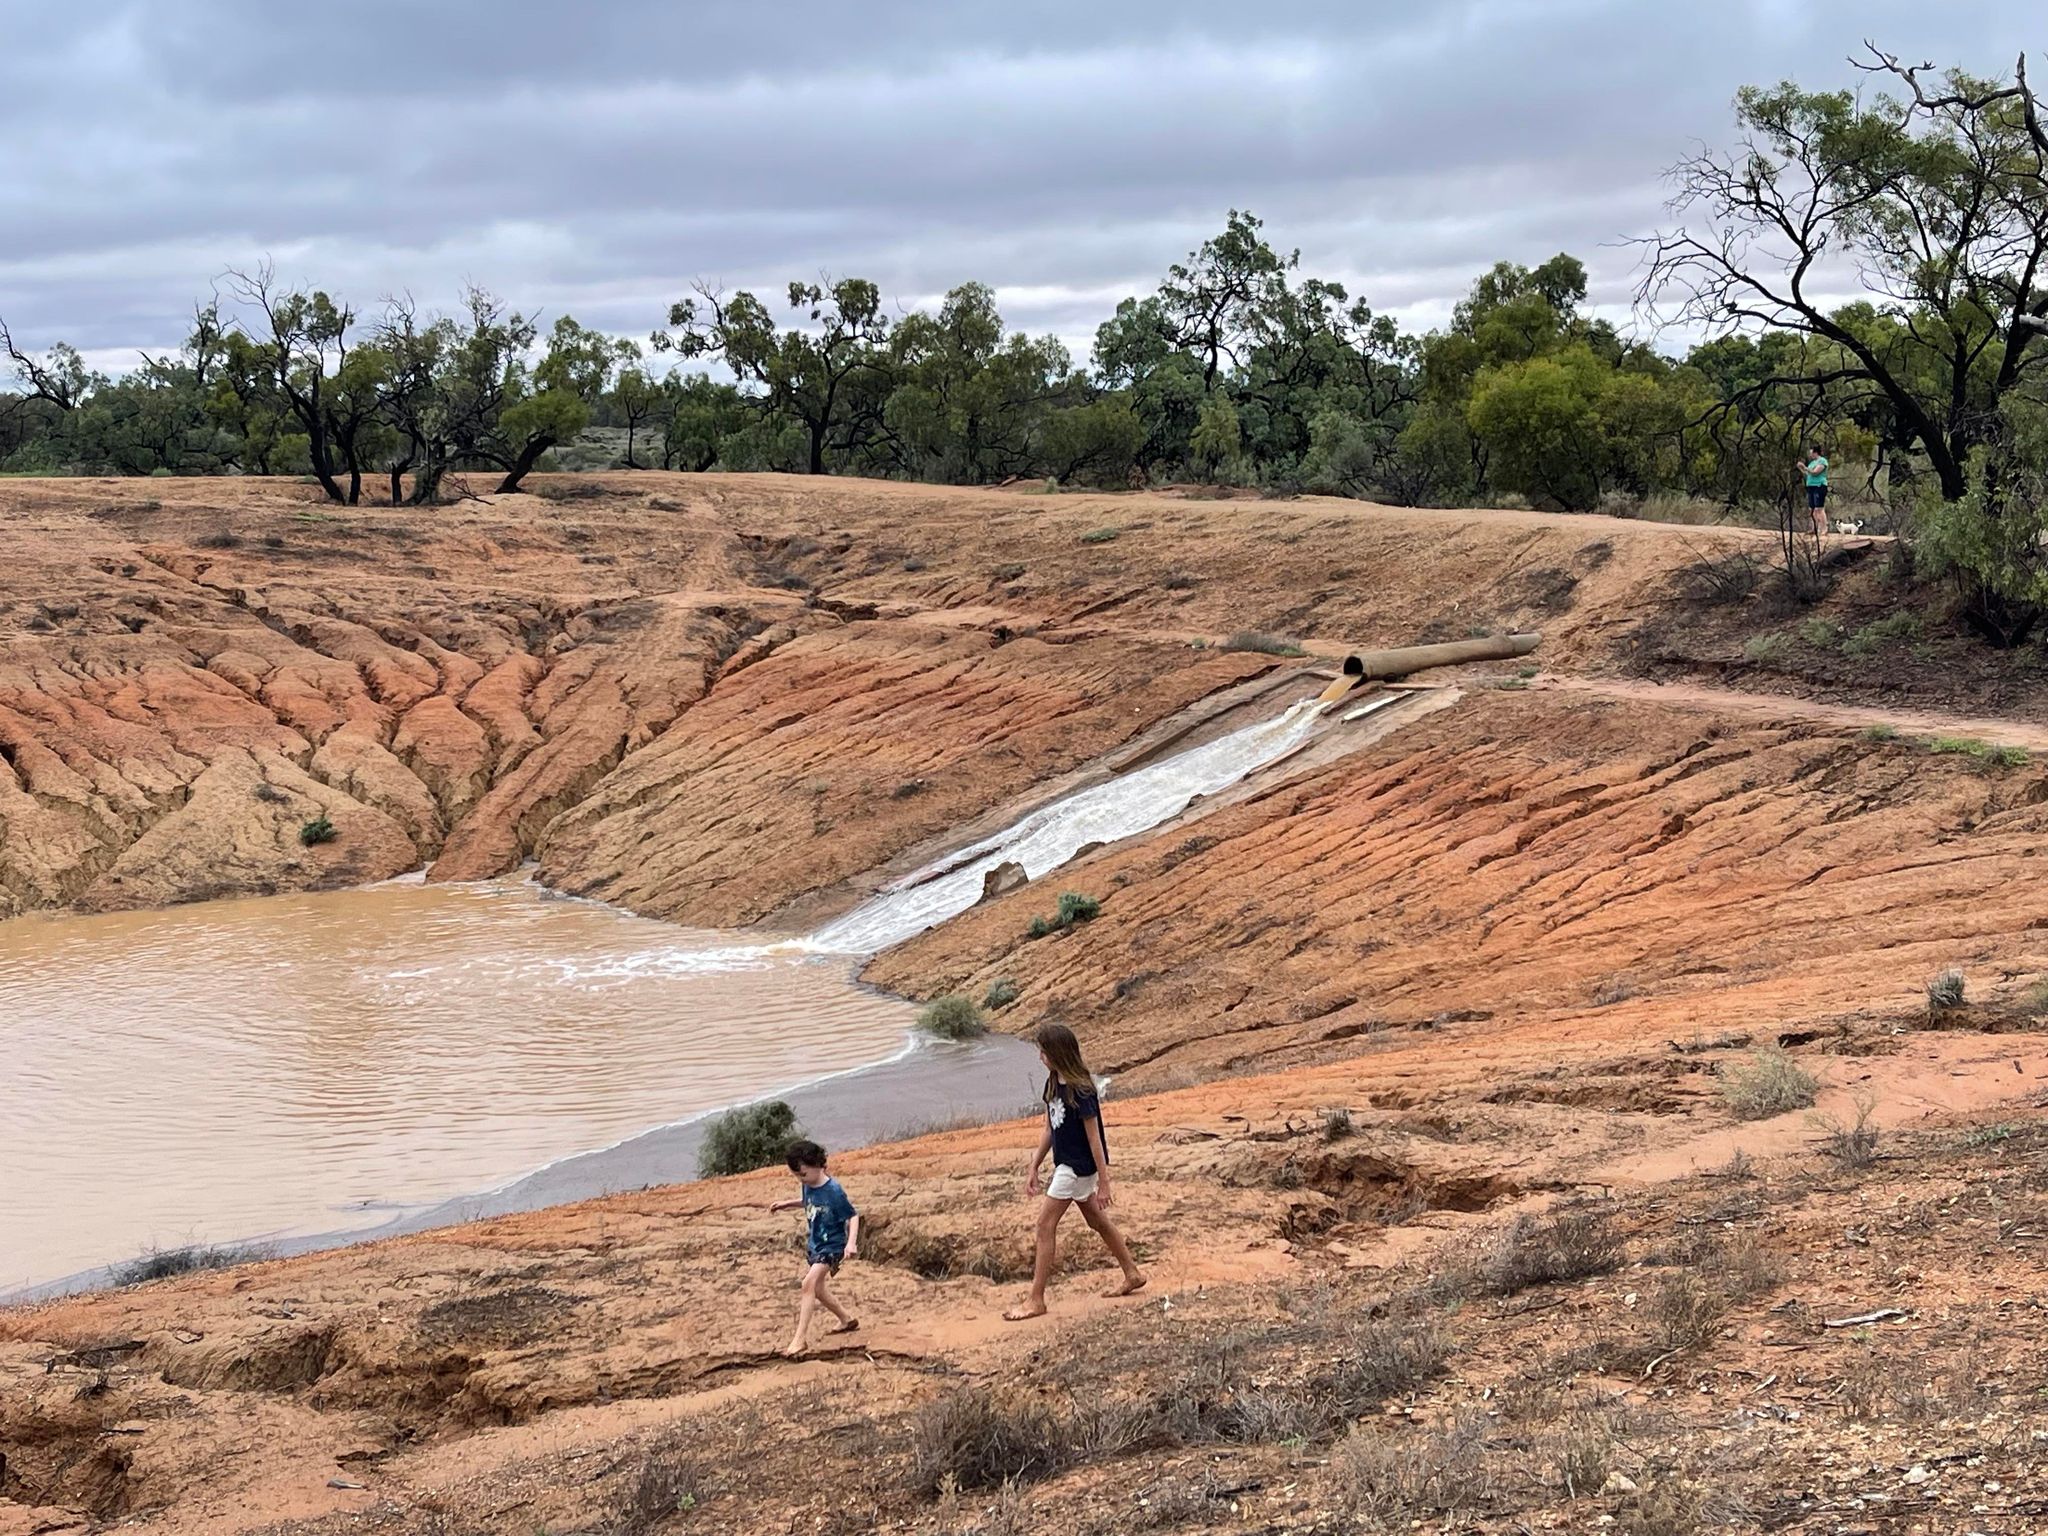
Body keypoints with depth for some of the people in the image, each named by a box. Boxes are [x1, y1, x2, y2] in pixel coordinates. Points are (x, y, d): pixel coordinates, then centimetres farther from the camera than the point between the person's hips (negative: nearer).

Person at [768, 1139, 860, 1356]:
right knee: (818, 1289, 18)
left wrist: (851, 1243, -31)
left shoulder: (833, 1190, -24)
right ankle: (847, 1319, 41)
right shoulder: (808, 1186, -2)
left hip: (832, 1245, -9)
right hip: (815, 1243, 9)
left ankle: (801, 1338, -21)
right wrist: (788, 1203, 9)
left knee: (810, 1283, -22)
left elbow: (853, 1216, -19)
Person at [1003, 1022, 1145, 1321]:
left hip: (1079, 1167, -9)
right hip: (1067, 1163, 9)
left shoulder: (1079, 1090, -23)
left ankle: (1036, 1301, -3)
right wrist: (1034, 1167, 11)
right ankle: (1133, 1274, 34)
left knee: (1046, 1224, -7)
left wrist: (1104, 1182, -17)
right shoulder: (1053, 1083, 2)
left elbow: (1094, 1139, -20)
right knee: (1097, 1219, 19)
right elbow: (1049, 1129, 11)